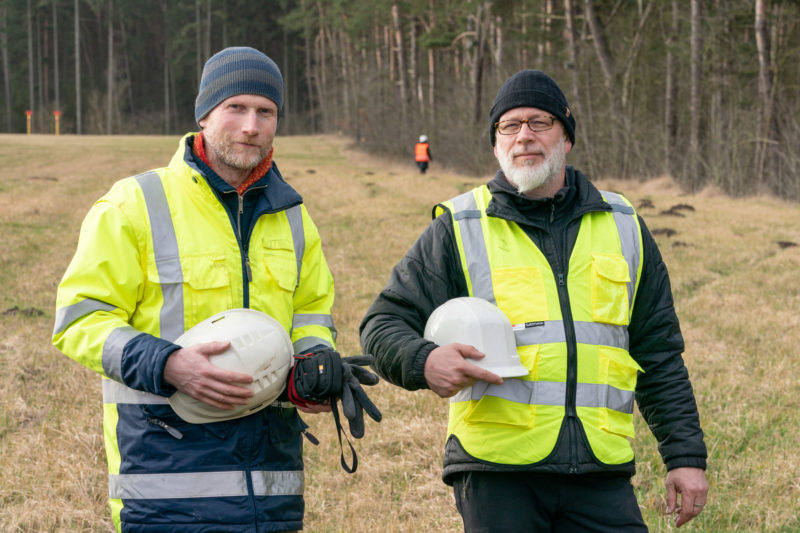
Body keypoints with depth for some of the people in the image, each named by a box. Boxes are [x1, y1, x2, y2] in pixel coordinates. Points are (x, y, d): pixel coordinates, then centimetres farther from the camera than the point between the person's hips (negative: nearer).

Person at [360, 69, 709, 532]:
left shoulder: (623, 228, 14)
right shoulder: (460, 230, 6)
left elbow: (659, 355, 16)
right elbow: (384, 325, 5)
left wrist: (686, 455, 9)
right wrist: (423, 361, -17)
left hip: (601, 473, 2)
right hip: (496, 471, -2)